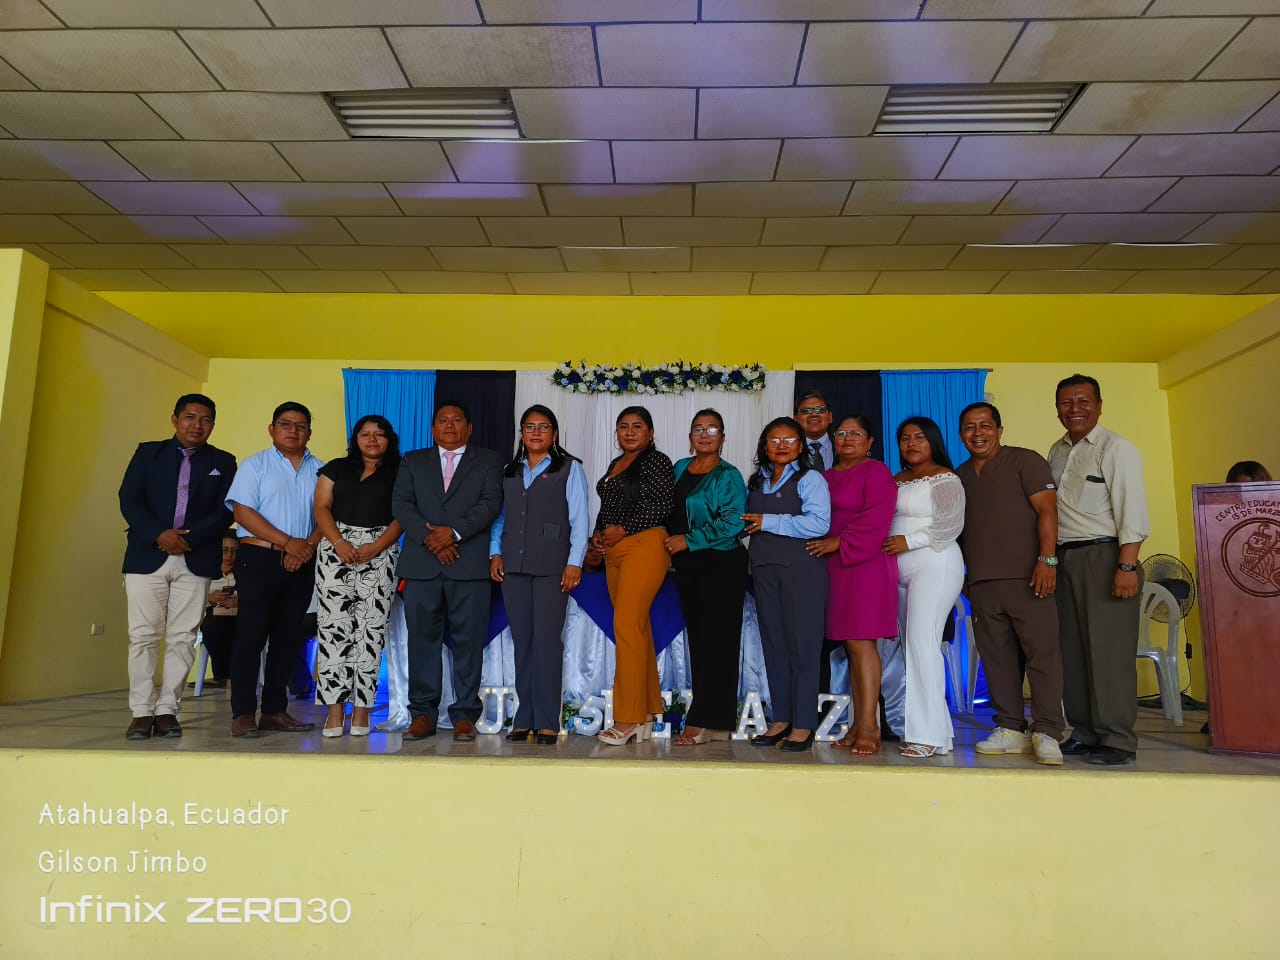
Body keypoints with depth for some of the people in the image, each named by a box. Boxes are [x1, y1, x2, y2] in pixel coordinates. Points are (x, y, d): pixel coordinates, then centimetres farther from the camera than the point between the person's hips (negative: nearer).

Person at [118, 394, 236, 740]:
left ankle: (167, 710, 7)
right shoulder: (148, 452, 11)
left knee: (182, 638, -1)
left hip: (196, 560, 0)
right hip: (147, 555, 0)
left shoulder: (223, 462, 10)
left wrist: (188, 538, -13)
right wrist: (159, 535, -13)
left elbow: (225, 511, 1)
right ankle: (142, 712, 5)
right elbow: (129, 500, 1)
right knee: (143, 635, -1)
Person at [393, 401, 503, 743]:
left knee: (468, 641, -1)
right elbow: (401, 504, 6)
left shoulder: (488, 461, 12)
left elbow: (490, 504, -1)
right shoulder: (413, 461, 18)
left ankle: (465, 715, 7)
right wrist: (429, 538, -10)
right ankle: (423, 713, 13)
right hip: (421, 564, 2)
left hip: (470, 564, -2)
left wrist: (454, 532, -14)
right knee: (422, 639, 4)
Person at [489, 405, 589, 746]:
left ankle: (547, 722, -2)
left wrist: (574, 562, -8)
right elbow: (499, 517, 17)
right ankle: (524, 718, 11)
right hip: (513, 565, 4)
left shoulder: (569, 468, 5)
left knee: (547, 640, -7)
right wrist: (495, 553, 4)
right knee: (522, 641, 6)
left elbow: (579, 519, -1)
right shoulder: (509, 471, 18)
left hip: (552, 566, -4)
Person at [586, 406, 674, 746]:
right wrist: (597, 537, 8)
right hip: (614, 552, 8)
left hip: (643, 546, -8)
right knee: (637, 629, 9)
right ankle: (645, 715, 14)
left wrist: (622, 530, -13)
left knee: (626, 625, -14)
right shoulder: (616, 464, 21)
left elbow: (662, 506, -12)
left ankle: (628, 720, -9)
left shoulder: (656, 461, -3)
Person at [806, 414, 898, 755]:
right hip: (836, 566, 7)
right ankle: (858, 724, 10)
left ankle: (869, 727, -6)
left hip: (866, 564, -7)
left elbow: (876, 517, -12)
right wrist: (821, 543, 5)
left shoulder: (876, 471, -2)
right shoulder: (828, 476, 19)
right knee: (851, 646, 6)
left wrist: (840, 542, -11)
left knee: (861, 642, -10)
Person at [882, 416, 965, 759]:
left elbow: (951, 524, -13)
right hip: (899, 569, 7)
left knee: (923, 643, -14)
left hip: (933, 565, -7)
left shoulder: (945, 479, -2)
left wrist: (909, 541, -18)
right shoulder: (897, 480, 19)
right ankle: (935, 729, 11)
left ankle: (928, 735, -11)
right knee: (911, 647, 5)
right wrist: (888, 544, 4)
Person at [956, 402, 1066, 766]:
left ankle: (1046, 733, -1)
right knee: (996, 657, 6)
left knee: (1042, 652, -6)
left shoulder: (1025, 461, 1)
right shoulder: (959, 475, 18)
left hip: (1025, 577, -5)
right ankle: (1011, 729, 13)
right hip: (981, 584, 6)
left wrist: (1047, 559, -18)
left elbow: (1047, 510, -8)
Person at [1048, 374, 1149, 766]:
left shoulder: (1117, 449, -4)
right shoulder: (1057, 452, 16)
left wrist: (1127, 567, -19)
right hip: (1064, 558, 7)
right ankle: (1085, 733, 18)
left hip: (1104, 556, -7)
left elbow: (1132, 512, -11)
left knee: (1109, 650, -5)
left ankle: (1117, 740, 3)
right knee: (1072, 650, 9)